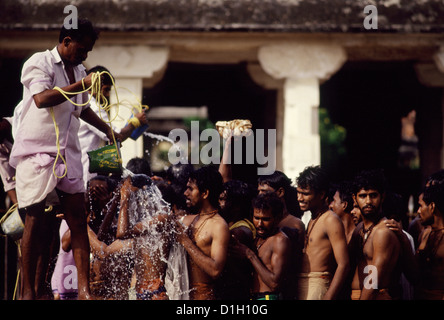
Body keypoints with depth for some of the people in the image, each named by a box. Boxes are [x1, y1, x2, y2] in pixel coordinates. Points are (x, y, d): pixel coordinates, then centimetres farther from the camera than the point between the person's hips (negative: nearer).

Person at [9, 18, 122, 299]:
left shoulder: (79, 71, 17)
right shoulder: (40, 63, -7)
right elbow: (42, 99, -24)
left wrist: (108, 130, 32)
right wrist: (82, 85, -24)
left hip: (68, 154, 7)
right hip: (37, 150, -7)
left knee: (78, 219, -2)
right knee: (35, 220, -5)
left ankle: (84, 289, -3)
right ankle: (28, 292, 1)